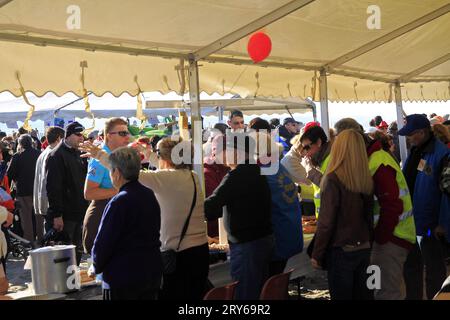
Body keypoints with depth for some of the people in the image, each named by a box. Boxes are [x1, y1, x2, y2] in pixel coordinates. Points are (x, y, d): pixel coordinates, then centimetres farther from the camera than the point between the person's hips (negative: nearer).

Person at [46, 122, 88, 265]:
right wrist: (57, 215, -21)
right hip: (65, 214, -8)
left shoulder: (79, 154, 12)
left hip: (79, 212, 8)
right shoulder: (56, 156, -13)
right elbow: (53, 187, -18)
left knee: (78, 250, 14)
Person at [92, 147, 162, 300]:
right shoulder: (150, 195, 4)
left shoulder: (119, 203, -19)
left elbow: (103, 243, -15)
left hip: (123, 277, -7)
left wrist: (97, 267, 3)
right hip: (153, 274, 7)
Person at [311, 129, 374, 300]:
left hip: (340, 252, -6)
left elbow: (326, 222, -16)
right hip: (364, 249, 6)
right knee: (363, 295, 15)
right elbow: (369, 216, 10)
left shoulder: (333, 179, -16)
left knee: (342, 296, 5)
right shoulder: (366, 179, 2)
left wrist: (317, 254, -7)